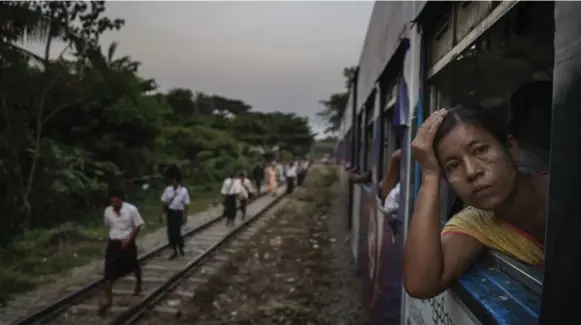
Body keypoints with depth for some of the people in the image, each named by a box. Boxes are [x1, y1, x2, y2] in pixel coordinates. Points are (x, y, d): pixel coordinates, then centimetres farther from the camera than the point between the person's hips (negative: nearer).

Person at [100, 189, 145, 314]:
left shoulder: (131, 209, -16)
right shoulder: (107, 211, -4)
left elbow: (138, 226, -11)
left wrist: (128, 240, -18)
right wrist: (114, 237, 12)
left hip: (127, 243, -2)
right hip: (113, 243, 2)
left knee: (134, 266, 18)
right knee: (109, 271, -5)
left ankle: (138, 284, 47)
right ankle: (108, 299, 3)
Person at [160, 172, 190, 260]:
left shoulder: (183, 190, -8)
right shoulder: (168, 189, -1)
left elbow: (186, 205, -4)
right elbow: (164, 202, 3)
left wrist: (185, 216, -4)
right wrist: (162, 214, 0)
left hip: (178, 213, -3)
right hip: (169, 212, 4)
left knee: (176, 232, -7)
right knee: (170, 232, 8)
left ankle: (181, 247, 24)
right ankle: (174, 251, 26)